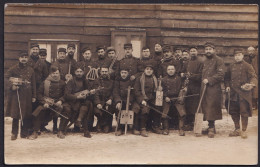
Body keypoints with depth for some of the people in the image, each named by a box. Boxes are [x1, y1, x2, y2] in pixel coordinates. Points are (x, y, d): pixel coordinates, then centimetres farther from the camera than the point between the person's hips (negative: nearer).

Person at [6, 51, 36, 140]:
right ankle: (14, 133, 9)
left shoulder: (31, 70, 8)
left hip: (27, 95, 3)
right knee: (15, 115, 0)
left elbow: (33, 84, 9)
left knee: (27, 115, 5)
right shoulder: (14, 68, 1)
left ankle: (24, 133, 16)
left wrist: (34, 96, 6)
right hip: (16, 94, -2)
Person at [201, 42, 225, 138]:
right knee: (205, 108, 8)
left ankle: (211, 129, -9)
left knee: (211, 108, -11)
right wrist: (203, 81, 15)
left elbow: (220, 74, -14)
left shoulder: (218, 60, -4)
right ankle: (211, 127, 17)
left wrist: (209, 80, -18)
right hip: (205, 88, 8)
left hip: (214, 88, -8)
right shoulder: (205, 61, 20)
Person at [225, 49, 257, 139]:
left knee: (244, 112, -4)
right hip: (233, 93, 5)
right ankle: (237, 129, 22)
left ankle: (244, 131, 6)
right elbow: (228, 78, 22)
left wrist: (251, 84, -29)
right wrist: (227, 86, 5)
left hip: (244, 93, -5)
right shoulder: (231, 66, 13)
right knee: (234, 112, 9)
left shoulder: (247, 66, -2)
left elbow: (253, 77, -9)